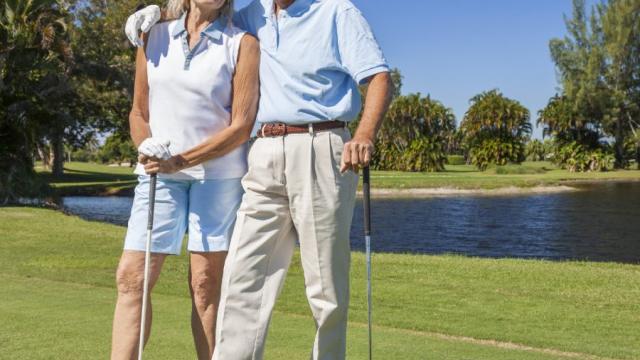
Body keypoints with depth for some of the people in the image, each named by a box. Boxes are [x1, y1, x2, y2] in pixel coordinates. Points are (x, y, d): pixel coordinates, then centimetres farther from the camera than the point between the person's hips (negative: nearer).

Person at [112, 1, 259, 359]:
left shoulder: (243, 44, -1)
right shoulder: (154, 38, 10)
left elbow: (242, 126, -7)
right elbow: (139, 111, 15)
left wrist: (180, 160, -14)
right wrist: (147, 149, -6)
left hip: (219, 172, -3)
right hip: (159, 173, 3)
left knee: (206, 284, -1)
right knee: (131, 276, -5)